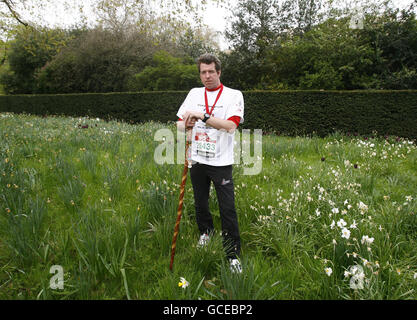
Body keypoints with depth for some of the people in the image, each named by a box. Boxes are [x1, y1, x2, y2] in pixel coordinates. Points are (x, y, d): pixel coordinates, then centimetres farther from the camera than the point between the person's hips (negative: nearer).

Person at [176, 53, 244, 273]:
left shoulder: (233, 95, -2)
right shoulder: (194, 93, 11)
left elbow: (231, 125, -18)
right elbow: (179, 123, 11)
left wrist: (202, 116, -22)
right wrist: (187, 124, -12)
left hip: (221, 162, -4)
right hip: (197, 159, 4)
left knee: (228, 209, -5)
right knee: (200, 203, 17)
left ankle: (233, 254, 9)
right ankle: (206, 231, 44)